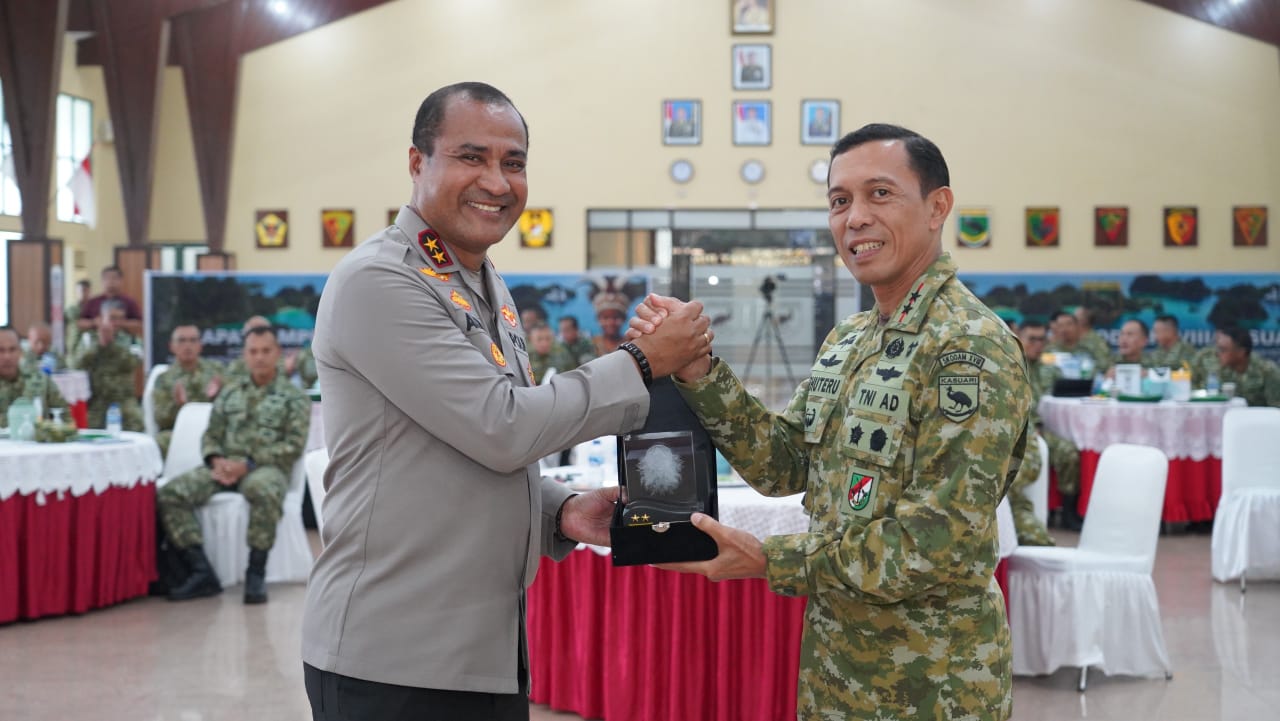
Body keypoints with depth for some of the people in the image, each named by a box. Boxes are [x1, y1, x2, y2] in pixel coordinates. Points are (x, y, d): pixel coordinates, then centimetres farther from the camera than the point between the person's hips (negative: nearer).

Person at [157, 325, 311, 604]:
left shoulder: (293, 398, 6)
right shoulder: (230, 392, 20)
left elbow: (293, 445, -4)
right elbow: (211, 434, 18)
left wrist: (247, 464, -14)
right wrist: (216, 460, -6)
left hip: (265, 467, -5)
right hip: (224, 465, 5)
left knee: (263, 490, -41)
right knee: (170, 493, -19)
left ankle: (256, 573, -28)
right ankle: (202, 573, -19)